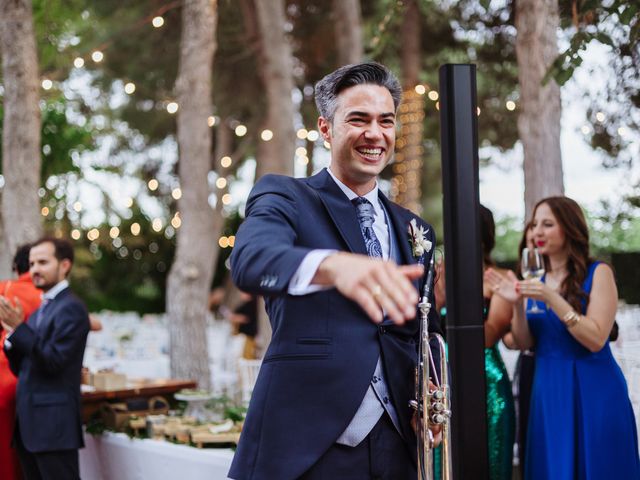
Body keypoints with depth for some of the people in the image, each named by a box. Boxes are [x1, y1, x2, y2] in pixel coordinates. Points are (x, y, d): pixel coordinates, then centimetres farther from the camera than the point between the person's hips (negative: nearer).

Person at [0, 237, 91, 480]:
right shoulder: (40, 311, 19)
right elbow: (20, 368, 17)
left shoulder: (71, 308, -9)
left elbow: (54, 362, -17)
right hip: (30, 424, 9)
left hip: (54, 425, -9)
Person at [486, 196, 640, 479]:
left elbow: (595, 339, -17)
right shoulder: (536, 277, 6)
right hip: (548, 390, 5)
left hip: (592, 390, -4)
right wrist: (517, 305, -13)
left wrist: (551, 298, -23)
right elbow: (525, 343, 3)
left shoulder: (598, 273, -8)